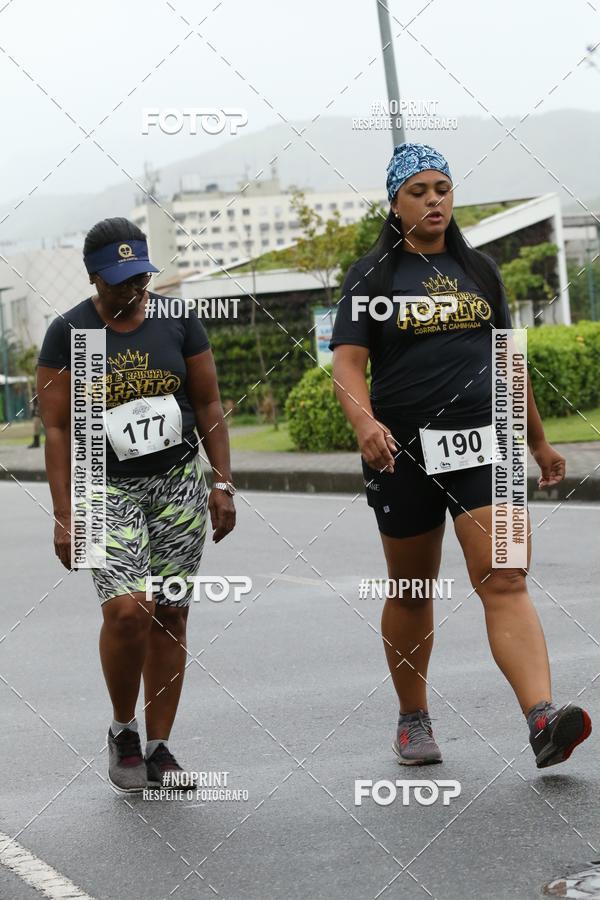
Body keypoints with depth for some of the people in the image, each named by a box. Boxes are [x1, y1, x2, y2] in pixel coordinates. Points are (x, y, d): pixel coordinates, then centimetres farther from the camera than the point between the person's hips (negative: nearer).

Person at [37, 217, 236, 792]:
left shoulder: (177, 321, 3)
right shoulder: (68, 333, -3)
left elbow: (209, 406, 9)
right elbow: (57, 428, -2)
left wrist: (222, 484, 3)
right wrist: (64, 516, -7)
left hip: (179, 483, 3)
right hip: (108, 487, -2)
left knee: (169, 615, 1)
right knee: (127, 611, -17)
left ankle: (158, 747, 12)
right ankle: (122, 730, 6)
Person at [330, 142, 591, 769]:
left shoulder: (479, 270, 13)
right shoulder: (371, 277, 3)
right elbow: (347, 364, -7)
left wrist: (538, 440, 24)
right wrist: (365, 423, -27)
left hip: (483, 442, 1)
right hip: (403, 452, -1)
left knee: (505, 582, -14)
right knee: (411, 593, 11)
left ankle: (543, 721, -28)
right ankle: (413, 721, 28)